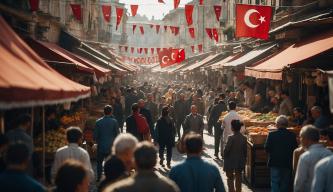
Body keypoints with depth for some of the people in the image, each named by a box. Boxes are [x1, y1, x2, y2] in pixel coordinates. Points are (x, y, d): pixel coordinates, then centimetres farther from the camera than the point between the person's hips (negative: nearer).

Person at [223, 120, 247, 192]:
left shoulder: (231, 138, -20)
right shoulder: (244, 138, -5)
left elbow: (226, 150, -16)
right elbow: (245, 151, 2)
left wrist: (225, 158, 2)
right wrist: (244, 160, 13)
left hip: (230, 161, -4)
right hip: (240, 161, 4)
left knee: (230, 178, 9)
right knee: (238, 178, 16)